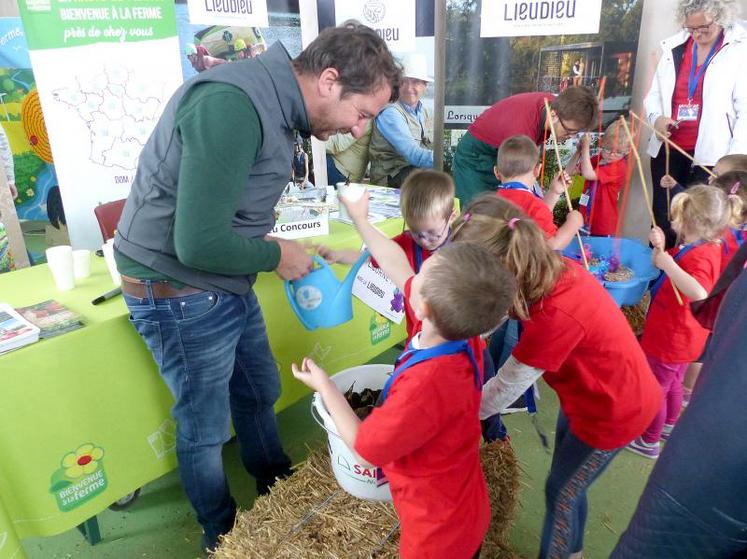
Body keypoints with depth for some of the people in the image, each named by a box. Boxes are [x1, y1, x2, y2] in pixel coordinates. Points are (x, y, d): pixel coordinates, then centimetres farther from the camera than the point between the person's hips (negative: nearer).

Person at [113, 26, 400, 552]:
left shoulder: (275, 101, 2)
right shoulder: (231, 105, -29)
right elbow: (199, 244, -31)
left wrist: (281, 251, -5)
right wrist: (277, 256, -15)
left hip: (229, 285, 9)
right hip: (179, 292, -9)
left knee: (259, 393, 23)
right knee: (205, 427, 11)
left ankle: (280, 489, 49)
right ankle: (224, 538, 37)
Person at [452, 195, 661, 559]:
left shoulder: (556, 316, -38)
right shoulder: (553, 269, -16)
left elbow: (503, 390, -27)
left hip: (613, 411, -8)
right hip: (604, 390, 8)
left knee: (561, 492, 14)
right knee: (567, 485, 25)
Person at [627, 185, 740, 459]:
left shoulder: (699, 256, -32)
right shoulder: (698, 248, -2)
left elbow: (699, 294, -49)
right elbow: (668, 267, 8)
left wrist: (667, 263, -47)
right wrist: (660, 246, -10)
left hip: (669, 339, -10)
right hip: (681, 336, 10)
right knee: (672, 383, 29)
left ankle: (649, 441, 30)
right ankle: (669, 425, 52)